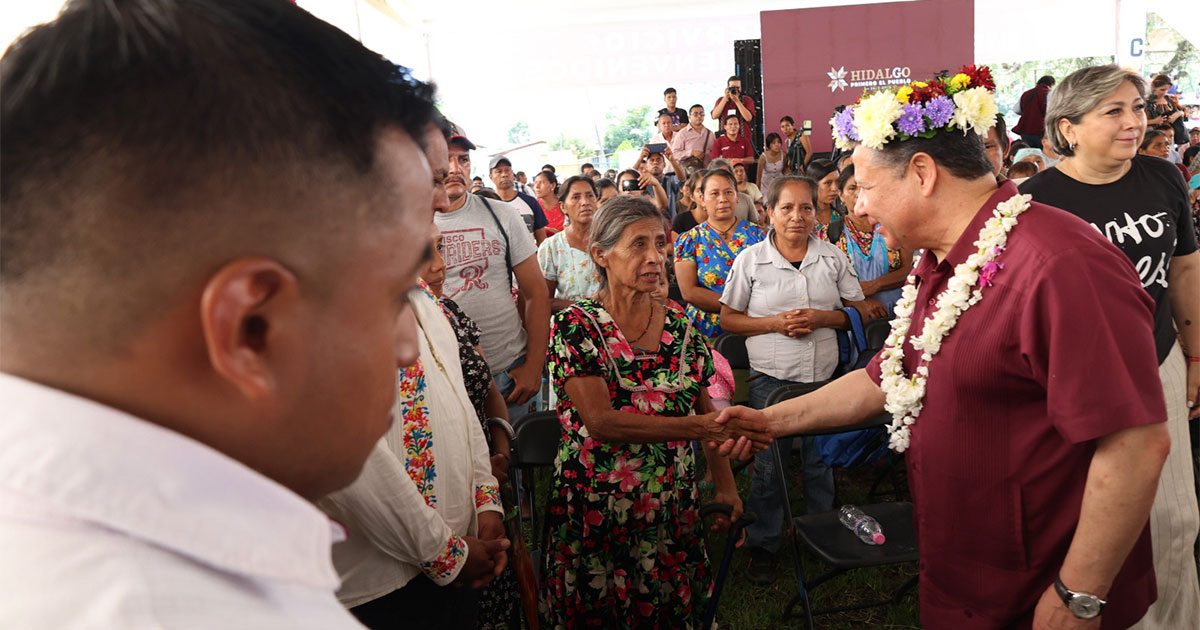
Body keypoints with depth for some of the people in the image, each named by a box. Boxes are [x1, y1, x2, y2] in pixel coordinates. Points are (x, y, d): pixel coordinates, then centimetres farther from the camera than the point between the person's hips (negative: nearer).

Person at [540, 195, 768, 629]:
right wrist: (700, 427, -29)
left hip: (672, 508, 4)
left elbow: (706, 410, 8)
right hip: (595, 509, -3)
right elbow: (599, 420, -24)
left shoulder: (681, 325, 1)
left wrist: (725, 486, 0)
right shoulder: (575, 326, -13)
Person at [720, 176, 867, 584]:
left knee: (821, 459, 13)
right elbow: (728, 319, 0)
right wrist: (776, 323, -14)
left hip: (825, 377, 2)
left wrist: (822, 317, -11)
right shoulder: (750, 259, -1)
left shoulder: (832, 257, 6)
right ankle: (763, 544, 20)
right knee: (768, 463, 4)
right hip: (771, 378, -2)